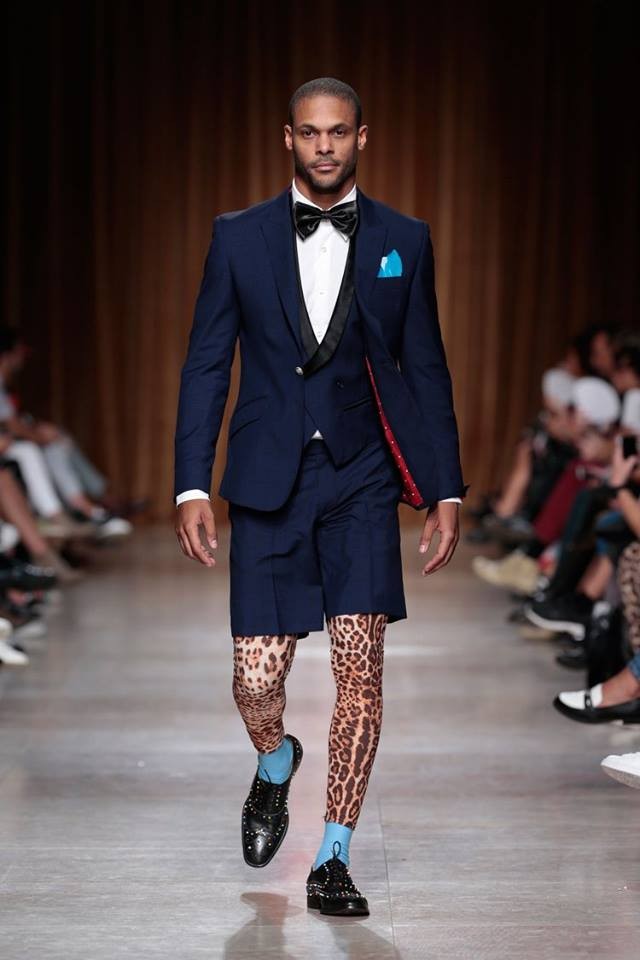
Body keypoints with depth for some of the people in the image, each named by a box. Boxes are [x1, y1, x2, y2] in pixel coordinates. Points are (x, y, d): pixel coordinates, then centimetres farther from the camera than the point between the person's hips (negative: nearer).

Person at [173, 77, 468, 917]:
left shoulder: (403, 241, 5)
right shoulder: (239, 237, 4)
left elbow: (426, 371, 9)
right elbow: (206, 366, 5)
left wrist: (446, 492, 5)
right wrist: (192, 486, -3)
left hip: (361, 478, 0)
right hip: (268, 479, 0)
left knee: (360, 666, -6)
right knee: (257, 676, -2)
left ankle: (333, 859, 6)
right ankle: (276, 763, 34)